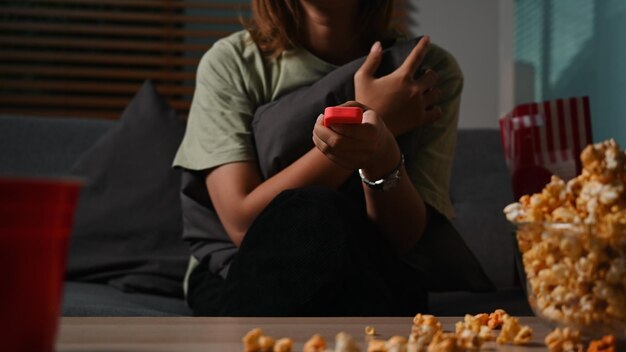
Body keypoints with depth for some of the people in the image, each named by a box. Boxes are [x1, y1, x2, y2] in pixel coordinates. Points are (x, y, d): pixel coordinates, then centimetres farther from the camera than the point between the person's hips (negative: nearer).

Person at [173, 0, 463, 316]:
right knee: (311, 211, -34)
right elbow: (243, 224, -15)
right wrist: (373, 117, -18)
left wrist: (384, 154, -32)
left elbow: (406, 238, -9)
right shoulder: (231, 63, -4)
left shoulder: (433, 70, -1)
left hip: (372, 282, 1)